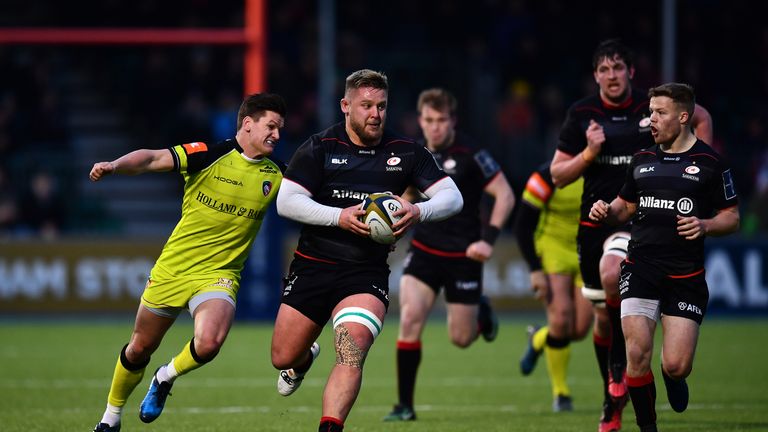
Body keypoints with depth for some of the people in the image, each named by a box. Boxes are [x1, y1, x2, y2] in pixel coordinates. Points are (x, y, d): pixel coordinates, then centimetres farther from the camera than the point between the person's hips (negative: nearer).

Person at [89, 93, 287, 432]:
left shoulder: (275, 175, 0)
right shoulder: (209, 155, -10)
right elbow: (154, 159, -18)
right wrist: (115, 165, -36)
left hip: (218, 274, 1)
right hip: (173, 268, -1)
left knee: (208, 342, -27)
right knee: (140, 348, 12)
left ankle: (165, 378, 5)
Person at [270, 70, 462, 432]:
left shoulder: (405, 153, 1)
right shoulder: (320, 148, -4)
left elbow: (452, 197, 0)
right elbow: (286, 201, -11)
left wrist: (418, 212, -22)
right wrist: (340, 216, -25)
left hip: (366, 275, -1)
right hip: (312, 267, 1)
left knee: (352, 354, -24)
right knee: (283, 358, 11)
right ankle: (305, 359, 47)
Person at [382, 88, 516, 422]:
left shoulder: (469, 154, -13)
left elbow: (505, 195, -11)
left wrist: (489, 239, -19)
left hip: (463, 256, -4)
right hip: (423, 251, 4)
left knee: (461, 338, 4)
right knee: (410, 319, -16)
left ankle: (482, 312, 42)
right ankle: (405, 405, -9)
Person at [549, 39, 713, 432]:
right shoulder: (581, 115, 0)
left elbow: (700, 118, 17)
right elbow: (558, 175, 2)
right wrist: (589, 152, -14)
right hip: (596, 218, 3)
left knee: (611, 274, -34)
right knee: (603, 317, 7)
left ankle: (620, 363, -13)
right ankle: (612, 400, 27)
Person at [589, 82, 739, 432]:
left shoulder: (710, 163, 0)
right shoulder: (642, 160, 12)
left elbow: (732, 217, 4)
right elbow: (626, 206, 24)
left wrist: (706, 226, -15)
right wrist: (607, 212, 2)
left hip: (686, 275, -3)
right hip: (640, 268, 3)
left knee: (676, 366, -8)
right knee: (637, 354, -13)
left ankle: (673, 376, 30)